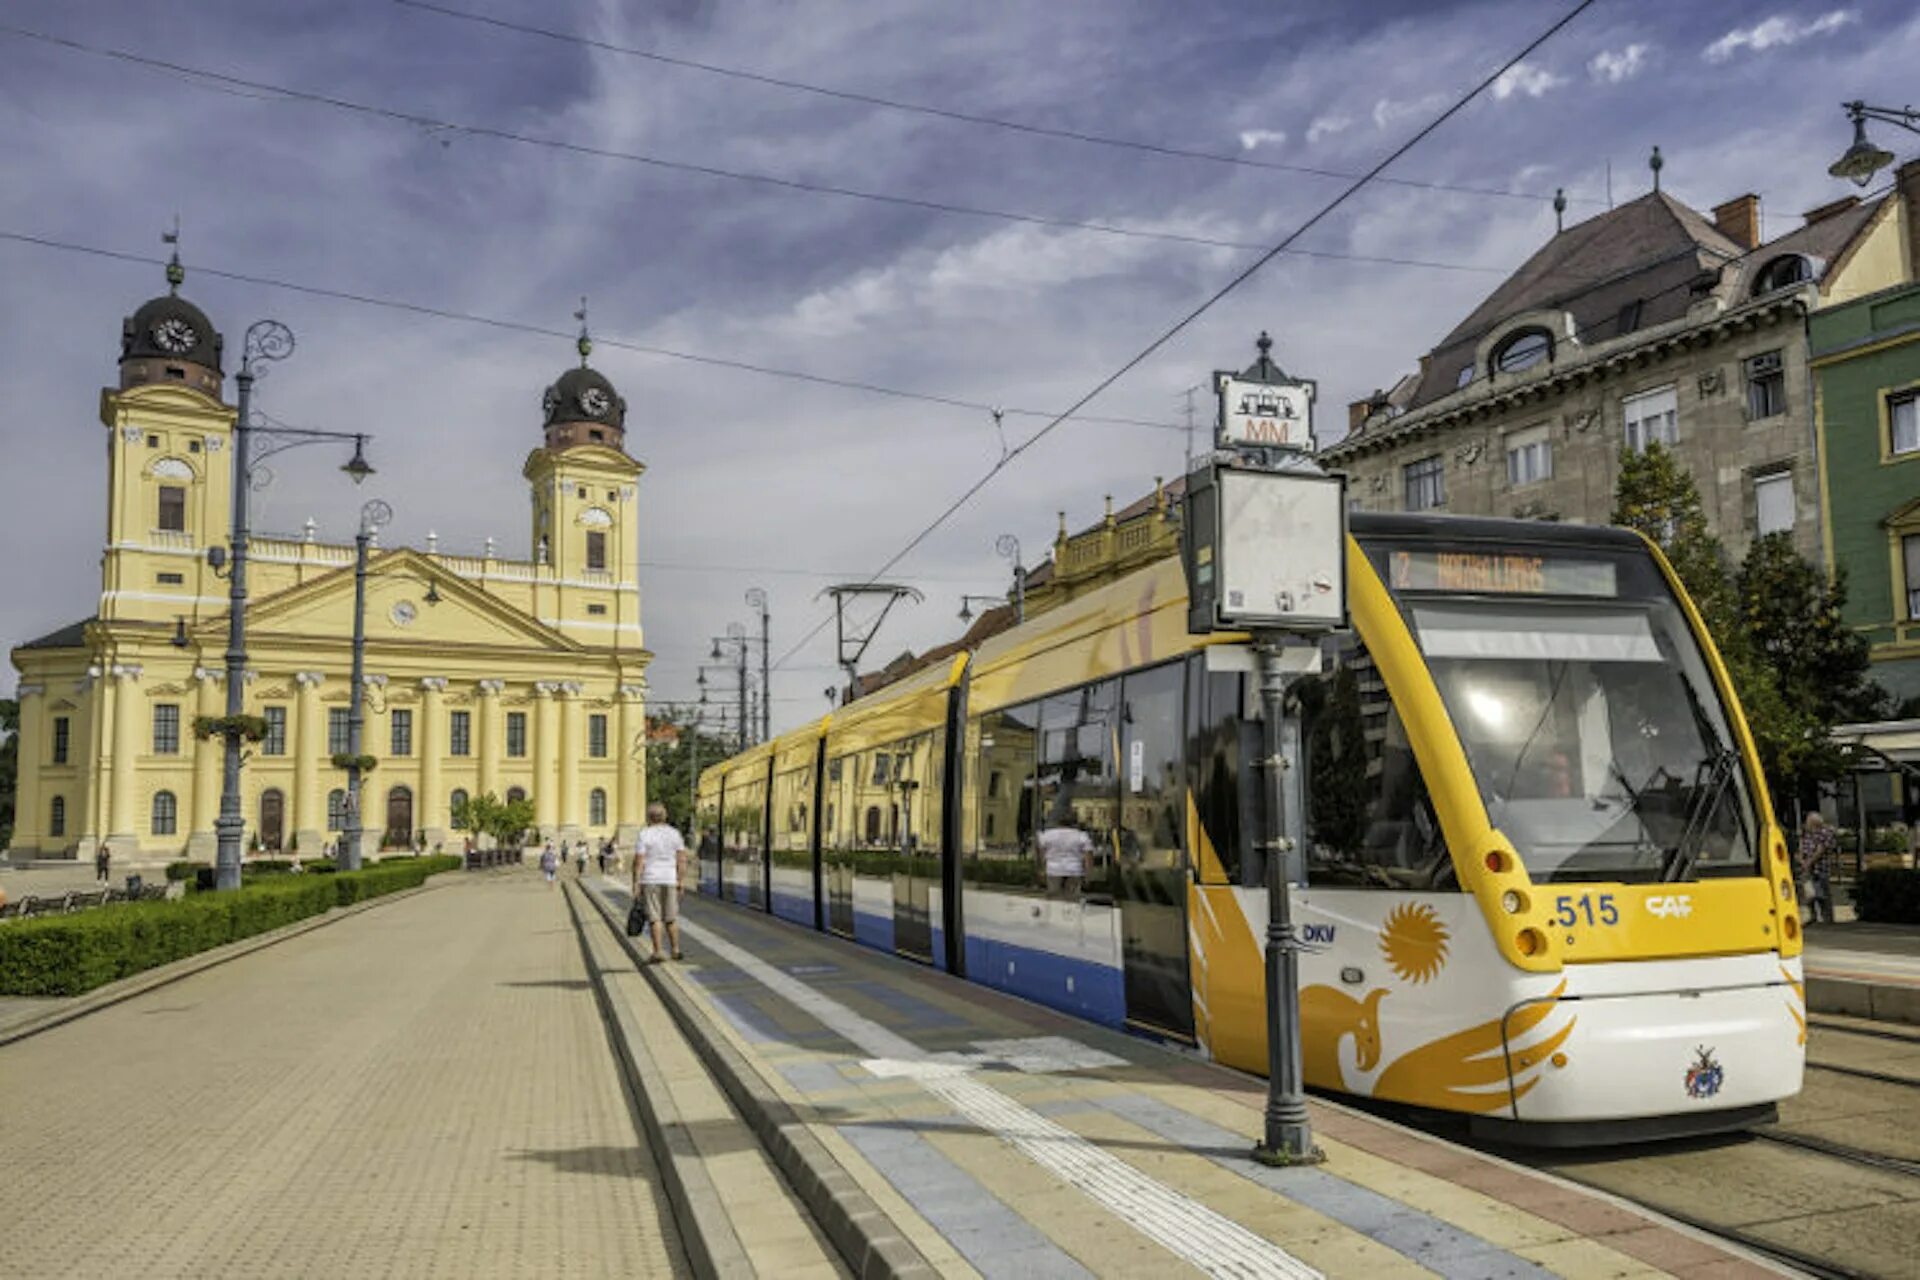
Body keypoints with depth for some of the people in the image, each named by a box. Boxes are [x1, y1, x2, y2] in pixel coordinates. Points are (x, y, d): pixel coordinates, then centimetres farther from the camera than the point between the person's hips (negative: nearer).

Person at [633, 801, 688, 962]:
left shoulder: (644, 834, -7)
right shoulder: (674, 833, 4)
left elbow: (638, 862, -10)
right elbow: (682, 860, 1)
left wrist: (636, 884, -7)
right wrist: (680, 882, 7)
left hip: (650, 880, -3)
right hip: (670, 880, 3)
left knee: (654, 917, 0)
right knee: (671, 917, 12)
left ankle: (658, 951, -4)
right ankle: (676, 950, 15)